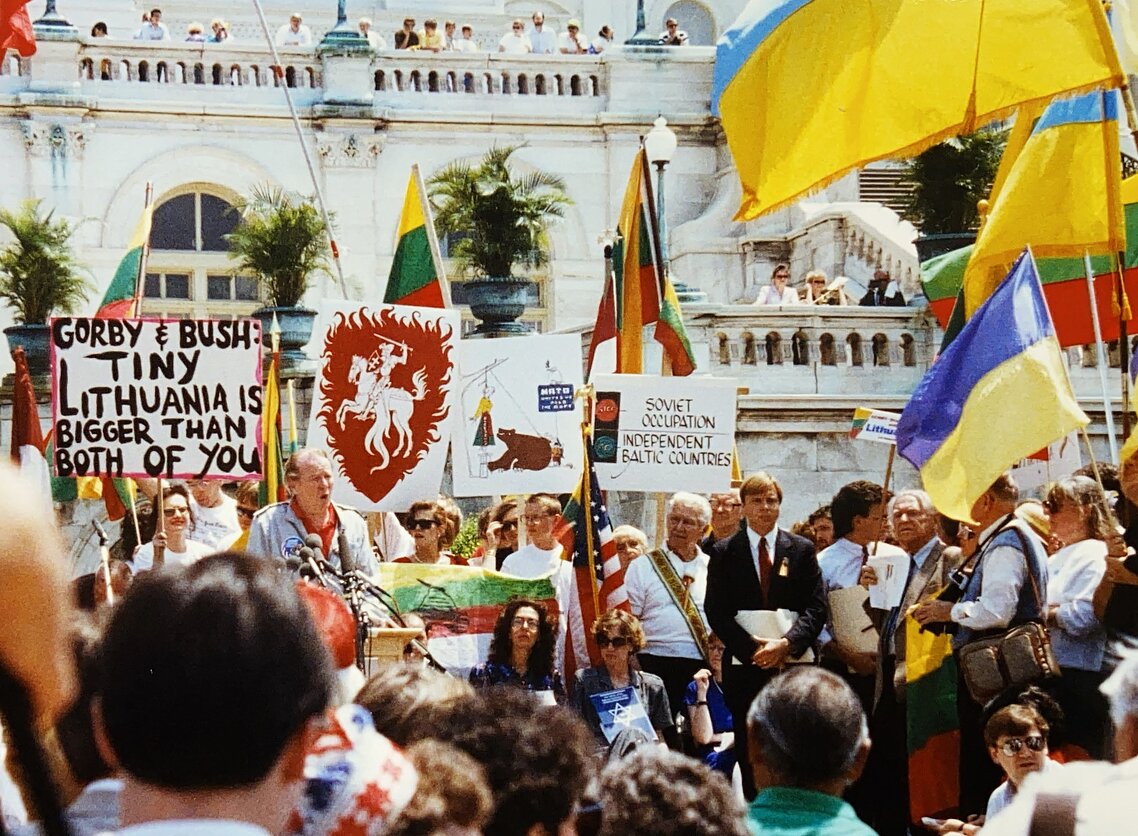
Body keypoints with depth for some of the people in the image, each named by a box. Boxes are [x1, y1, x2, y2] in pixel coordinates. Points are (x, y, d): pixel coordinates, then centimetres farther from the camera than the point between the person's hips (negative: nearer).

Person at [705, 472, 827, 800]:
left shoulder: (802, 550, 11)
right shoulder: (724, 553, 9)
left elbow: (816, 608, 3)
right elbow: (716, 612, 1)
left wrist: (787, 643, -13)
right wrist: (753, 647, -12)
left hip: (793, 665, 0)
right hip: (745, 668, 0)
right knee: (750, 757, 0)